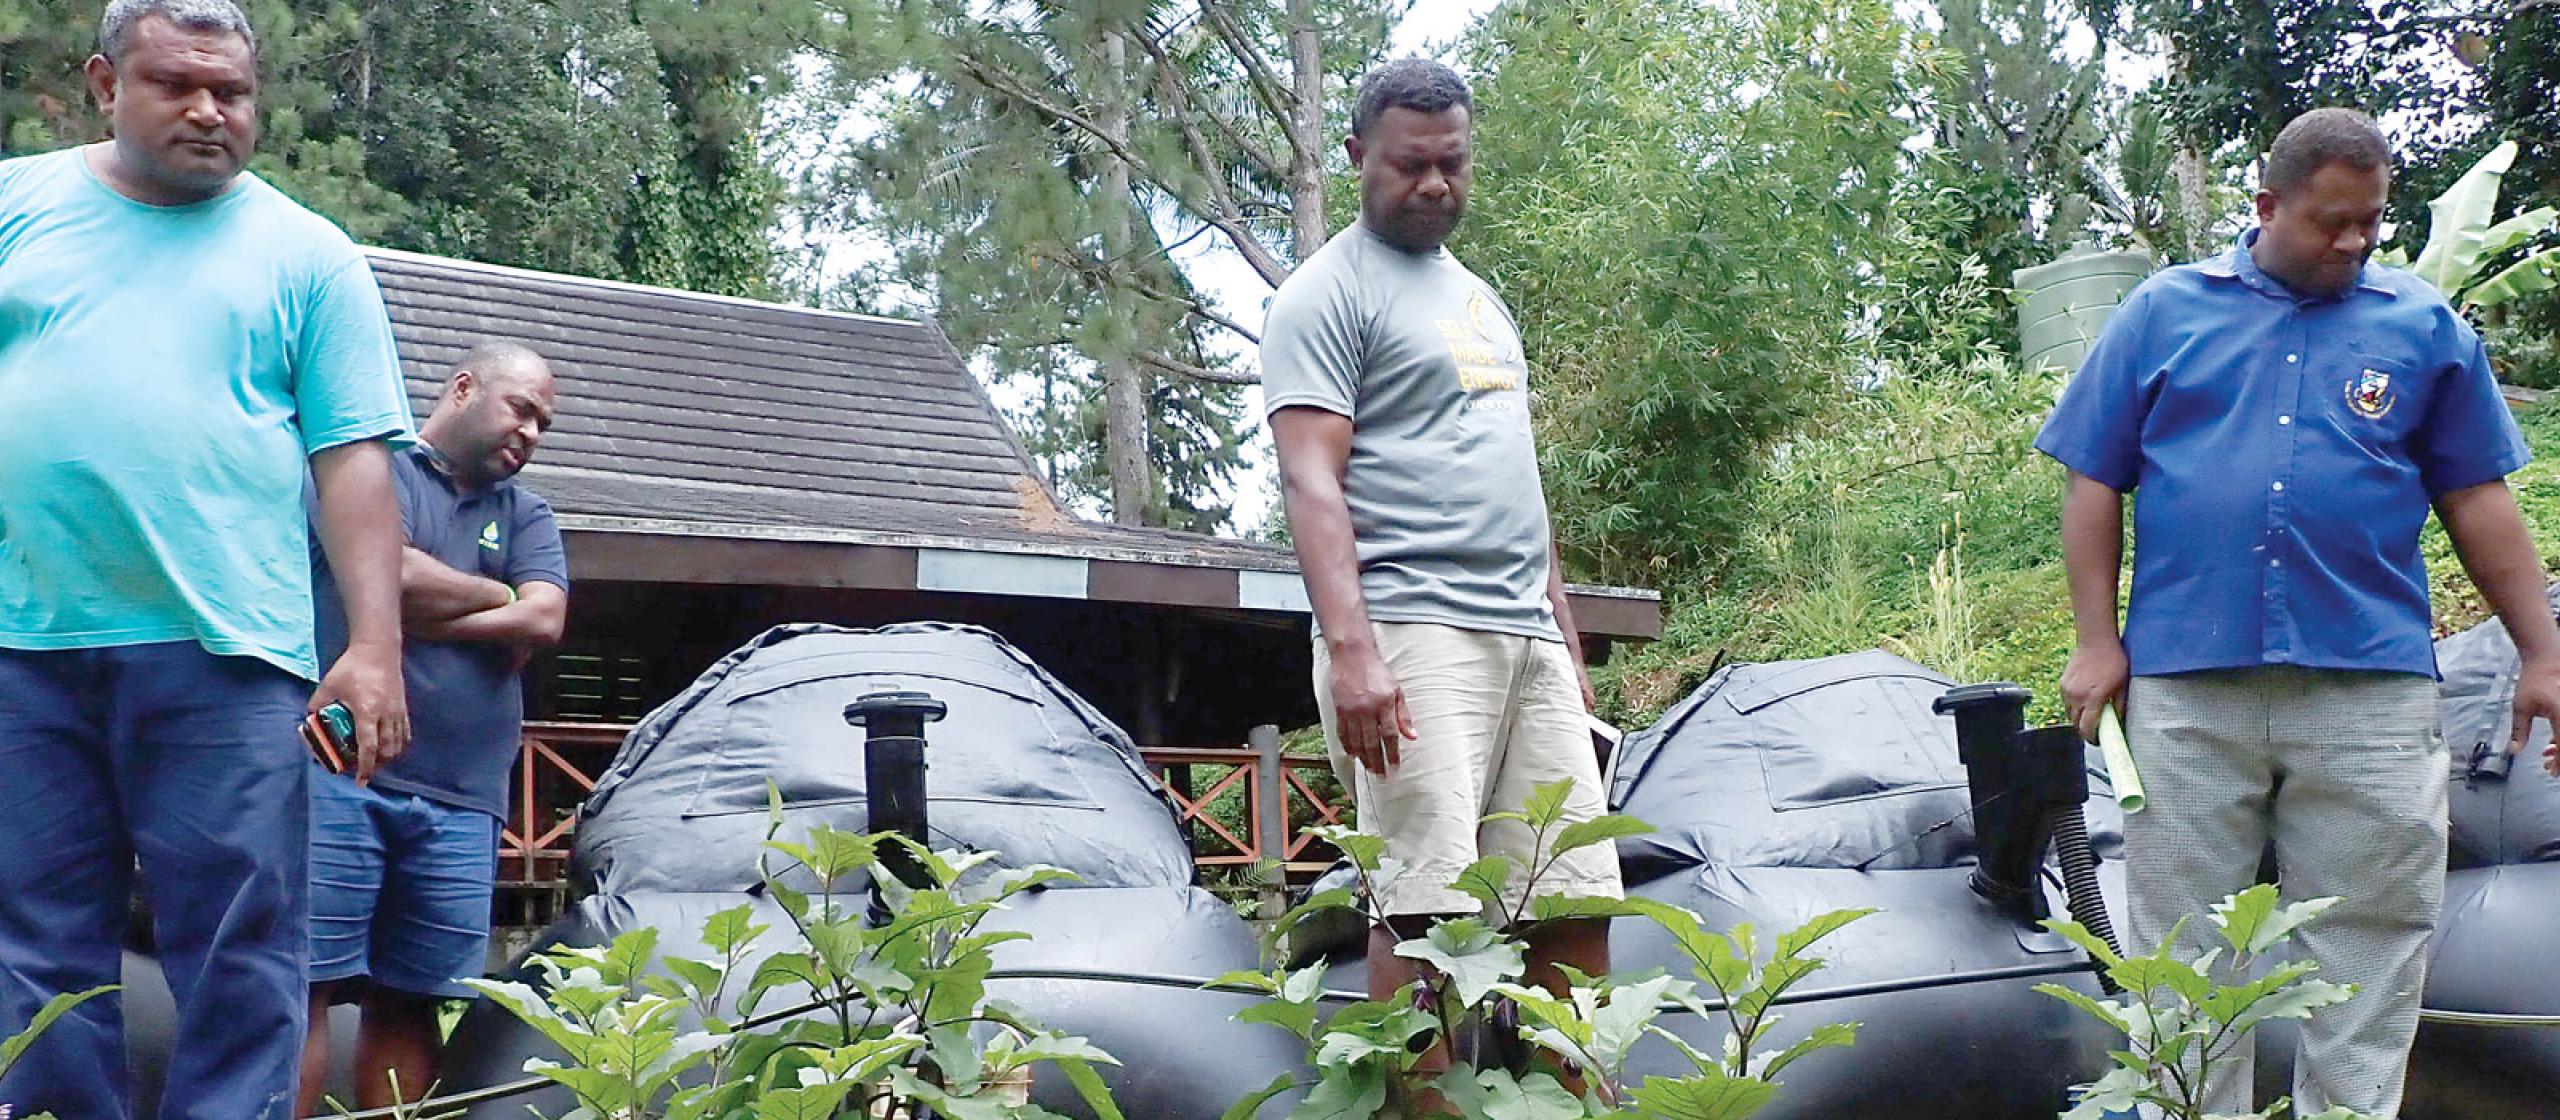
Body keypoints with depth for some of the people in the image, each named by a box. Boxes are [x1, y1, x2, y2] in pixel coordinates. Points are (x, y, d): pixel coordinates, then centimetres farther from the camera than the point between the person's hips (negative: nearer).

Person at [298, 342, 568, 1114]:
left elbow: (544, 621, 5)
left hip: (460, 802, 5)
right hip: (341, 769, -5)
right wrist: (500, 598, 5)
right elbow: (392, 574, -10)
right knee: (305, 985, -9)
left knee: (409, 1005, 2)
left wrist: (420, 612, -4)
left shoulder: (526, 515, 22)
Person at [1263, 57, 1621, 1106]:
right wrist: (1350, 647, -22)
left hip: (1528, 638, 7)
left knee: (1577, 901, 1)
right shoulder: (1328, 295, 1)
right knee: (1427, 906, -13)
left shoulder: (1480, 299, 25)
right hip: (1414, 633, -7)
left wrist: (1567, 641, 22)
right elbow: (1312, 483, -10)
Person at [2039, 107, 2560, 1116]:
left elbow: (2478, 501, 12)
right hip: (2185, 683, 0)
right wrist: (2097, 644, 0)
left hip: (2370, 687, 1)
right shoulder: (2164, 312, 8)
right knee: (2184, 945, 6)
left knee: (2371, 952, 4)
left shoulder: (2425, 326, 10)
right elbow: (2095, 482, 7)